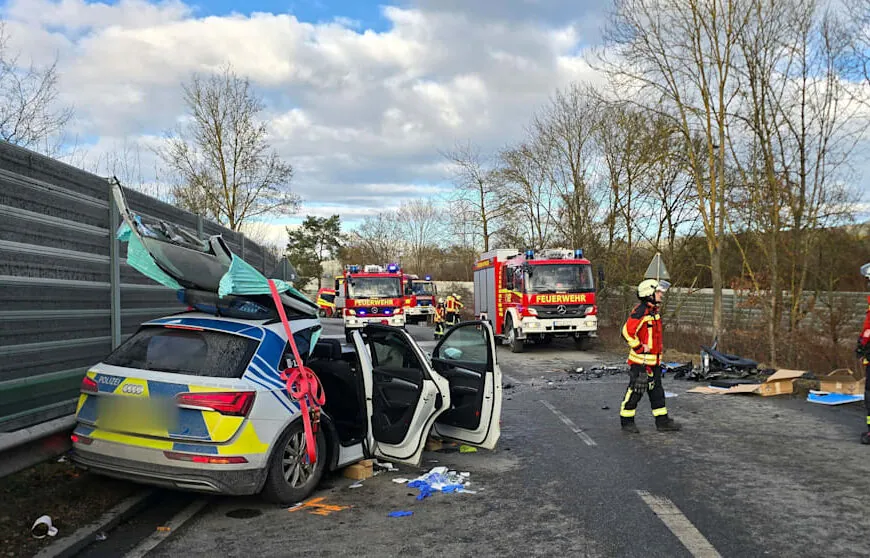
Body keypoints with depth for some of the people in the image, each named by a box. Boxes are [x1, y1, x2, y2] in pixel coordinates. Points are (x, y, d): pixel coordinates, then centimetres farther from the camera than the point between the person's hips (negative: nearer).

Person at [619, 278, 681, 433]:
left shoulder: (654, 311, 14)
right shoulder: (640, 311, -18)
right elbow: (627, 330, -25)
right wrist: (640, 348, -19)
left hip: (654, 360, 10)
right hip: (640, 360, -9)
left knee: (656, 390, 13)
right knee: (635, 390, -2)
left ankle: (662, 421, 20)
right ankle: (627, 421, 9)